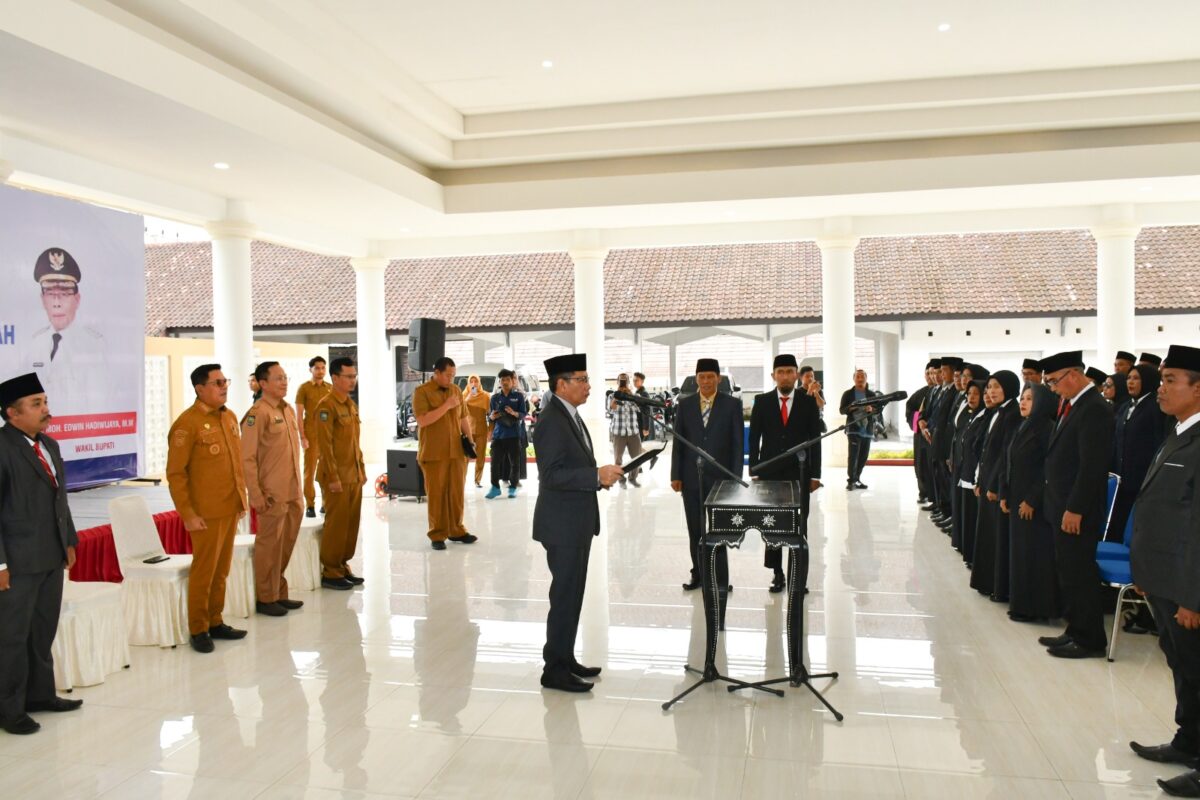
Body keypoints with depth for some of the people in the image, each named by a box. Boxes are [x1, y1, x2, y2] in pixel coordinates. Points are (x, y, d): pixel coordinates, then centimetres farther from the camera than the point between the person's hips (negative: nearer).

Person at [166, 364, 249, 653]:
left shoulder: (230, 417, 10)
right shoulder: (187, 423, -13)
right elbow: (175, 474, -13)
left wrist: (242, 497, 13)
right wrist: (187, 515, -15)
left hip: (231, 509, 7)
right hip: (207, 513, -7)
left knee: (222, 570, 14)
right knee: (204, 571, 3)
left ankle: (215, 622, 27)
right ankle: (198, 630, 16)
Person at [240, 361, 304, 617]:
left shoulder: (288, 410, 12)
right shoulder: (257, 413, -12)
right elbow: (247, 458, -14)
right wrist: (256, 495, -16)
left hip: (293, 493, 7)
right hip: (273, 495, -7)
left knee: (286, 545, 14)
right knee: (269, 546, 3)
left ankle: (279, 594, 26)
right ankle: (265, 599, 16)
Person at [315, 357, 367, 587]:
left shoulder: (351, 404, 14)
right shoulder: (326, 406, -13)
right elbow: (325, 445, -17)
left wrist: (362, 470, 16)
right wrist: (333, 477, -19)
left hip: (354, 475, 8)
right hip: (337, 476, -8)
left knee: (352, 522, 11)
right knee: (336, 524, -1)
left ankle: (343, 566, 22)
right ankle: (330, 573, 8)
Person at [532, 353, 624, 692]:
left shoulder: (570, 416, 13)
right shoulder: (551, 421, -18)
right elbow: (551, 475, -24)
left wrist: (599, 475, 7)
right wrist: (596, 476, -26)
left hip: (576, 521, 10)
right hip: (562, 524, -10)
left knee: (571, 594, 16)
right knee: (565, 596, -2)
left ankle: (565, 659, 28)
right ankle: (554, 670, 10)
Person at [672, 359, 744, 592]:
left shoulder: (732, 405, 0)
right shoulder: (685, 404, 6)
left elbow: (738, 443, -1)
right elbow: (678, 442, 6)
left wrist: (735, 478, -6)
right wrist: (676, 475, 1)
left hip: (719, 477, -2)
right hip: (691, 477, 2)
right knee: (695, 530, 9)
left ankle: (720, 580, 9)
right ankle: (698, 574, 22)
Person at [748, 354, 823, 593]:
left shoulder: (809, 402, 3)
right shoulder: (762, 401, 3)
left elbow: (815, 439, 3)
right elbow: (754, 438, 4)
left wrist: (815, 474, -1)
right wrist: (754, 471, -2)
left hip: (799, 473, 0)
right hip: (770, 473, 1)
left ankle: (799, 574, 12)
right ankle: (777, 573, 13)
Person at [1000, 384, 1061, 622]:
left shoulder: (1047, 429, -13)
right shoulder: (1022, 428, 12)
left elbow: (1048, 470, -18)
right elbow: (1009, 465, 14)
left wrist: (1032, 501, -18)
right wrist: (1004, 495, 9)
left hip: (1035, 504, -8)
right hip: (1016, 501, 8)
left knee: (1034, 553, -1)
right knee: (1018, 551, 12)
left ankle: (1034, 607, 8)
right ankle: (1020, 603, 20)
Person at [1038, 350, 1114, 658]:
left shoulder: (1094, 409, -17)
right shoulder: (1073, 405, 12)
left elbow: (1092, 465, -21)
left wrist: (1075, 509, -20)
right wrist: (1061, 506, 14)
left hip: (1078, 510, -9)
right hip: (1063, 507, 9)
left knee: (1080, 574, 0)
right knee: (1068, 573, 16)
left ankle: (1089, 640, 12)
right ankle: (1075, 631, 27)